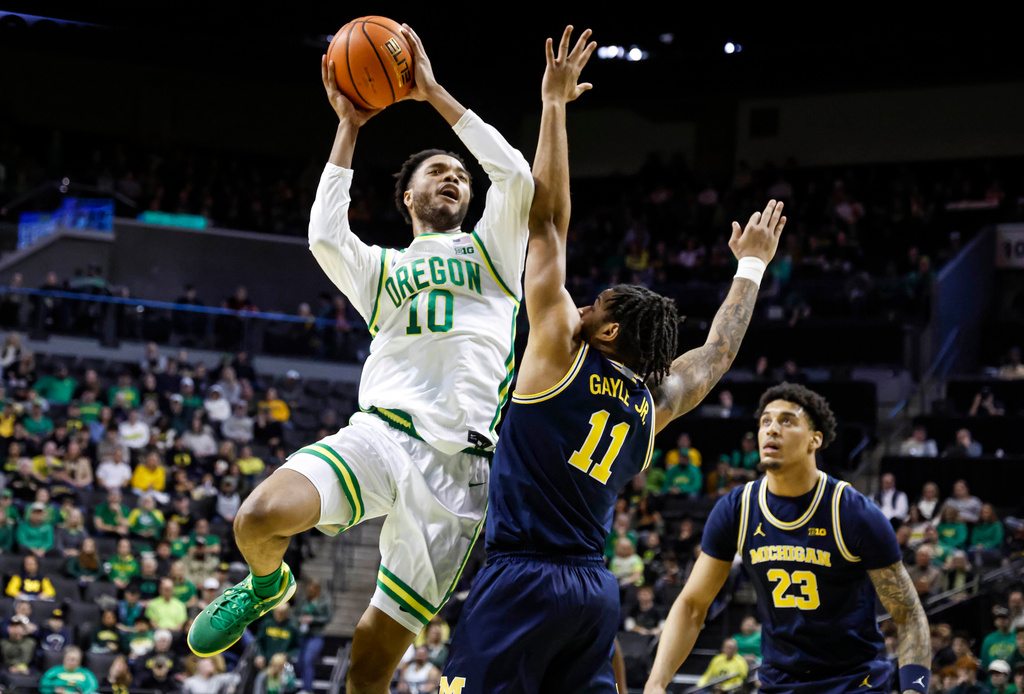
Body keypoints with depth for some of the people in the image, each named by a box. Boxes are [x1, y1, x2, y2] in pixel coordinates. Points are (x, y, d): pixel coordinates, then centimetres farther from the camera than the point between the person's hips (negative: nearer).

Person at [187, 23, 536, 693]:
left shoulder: (491, 249, 21)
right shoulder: (382, 268, 23)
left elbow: (517, 176, 2)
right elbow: (326, 237, 1)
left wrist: (434, 93, 6)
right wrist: (349, 127, 6)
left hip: (458, 465, -1)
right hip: (380, 432, 1)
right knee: (259, 518, -29)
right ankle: (267, 585, 6)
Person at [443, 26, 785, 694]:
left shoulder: (562, 354, -2)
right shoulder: (655, 404, 14)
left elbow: (548, 218, 0)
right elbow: (719, 351, 34)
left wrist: (555, 105, 5)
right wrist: (751, 266, 47)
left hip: (522, 578, -7)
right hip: (595, 590, 7)